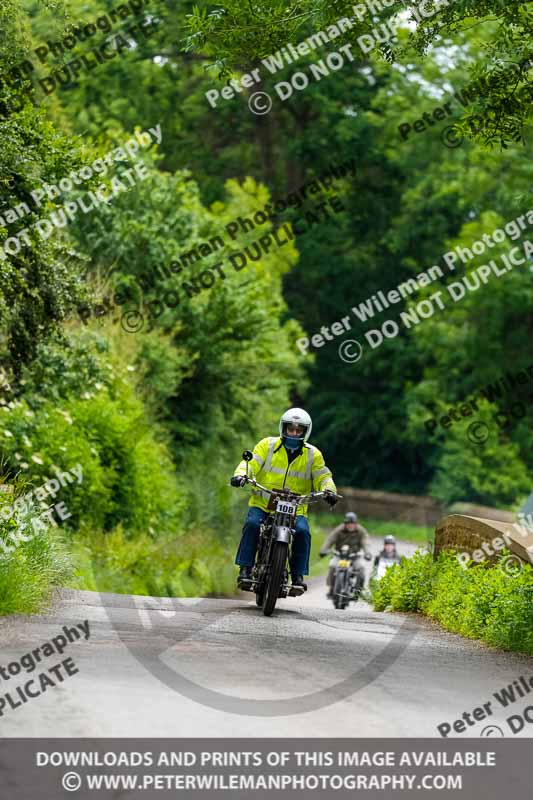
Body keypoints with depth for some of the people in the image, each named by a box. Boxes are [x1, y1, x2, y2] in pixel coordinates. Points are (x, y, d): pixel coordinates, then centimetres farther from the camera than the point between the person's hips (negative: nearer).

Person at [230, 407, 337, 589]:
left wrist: (328, 490, -20)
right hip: (263, 503, -1)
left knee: (302, 531, -25)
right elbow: (251, 462, -7)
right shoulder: (268, 445, 4)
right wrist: (240, 475, -28)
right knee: (252, 524, -28)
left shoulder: (312, 454, 8)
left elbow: (322, 476, 3)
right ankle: (245, 568, -20)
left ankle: (298, 574, -13)